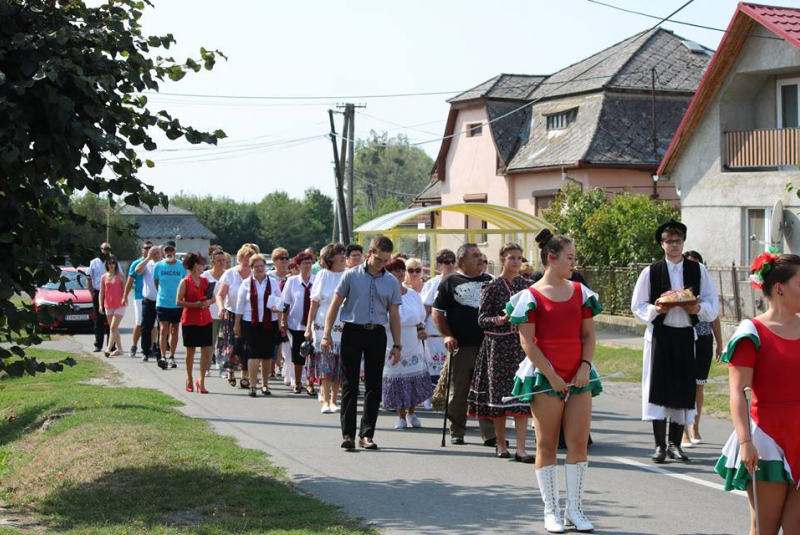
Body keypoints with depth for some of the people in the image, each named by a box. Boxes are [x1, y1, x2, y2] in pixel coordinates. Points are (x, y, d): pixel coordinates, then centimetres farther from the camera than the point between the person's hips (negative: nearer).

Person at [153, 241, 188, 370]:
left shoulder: (182, 266, -1)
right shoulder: (158, 266, -1)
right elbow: (156, 282, 10)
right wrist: (162, 294, 9)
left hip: (178, 304, 1)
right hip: (162, 304, -1)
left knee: (174, 331, 11)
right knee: (164, 330, -10)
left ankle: (172, 357, 21)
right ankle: (162, 357, -13)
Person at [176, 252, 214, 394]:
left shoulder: (205, 280, 10)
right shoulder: (185, 282, -6)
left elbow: (213, 297, 16)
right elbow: (178, 302, -10)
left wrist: (208, 302, -6)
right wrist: (195, 304, -18)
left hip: (205, 320, 4)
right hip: (190, 321, -4)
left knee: (206, 350, -2)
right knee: (190, 350, 6)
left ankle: (201, 380, 6)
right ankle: (189, 379, 22)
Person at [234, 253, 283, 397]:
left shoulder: (273, 283, 9)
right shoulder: (246, 283, 5)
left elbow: (280, 303, 10)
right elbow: (240, 305, 7)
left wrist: (280, 322, -5)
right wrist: (237, 324, 5)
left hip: (269, 323, 2)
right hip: (251, 323, -2)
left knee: (267, 355, 6)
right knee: (253, 354, -9)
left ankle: (265, 384, 17)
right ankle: (252, 386, -9)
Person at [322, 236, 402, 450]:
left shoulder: (392, 282, 8)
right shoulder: (351, 275, 1)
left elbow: (394, 316, 12)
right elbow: (335, 305, 3)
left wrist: (397, 345, 8)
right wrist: (327, 334, -3)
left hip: (377, 334, 2)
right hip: (352, 331, -2)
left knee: (374, 386, 3)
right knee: (350, 385, -2)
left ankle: (367, 434, 10)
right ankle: (348, 433, 0)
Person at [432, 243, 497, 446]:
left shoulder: (489, 281, 14)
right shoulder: (450, 282, 3)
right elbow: (437, 313, 2)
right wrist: (447, 335, -10)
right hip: (460, 346, -3)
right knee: (458, 392, 4)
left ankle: (490, 434, 2)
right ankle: (457, 432, 15)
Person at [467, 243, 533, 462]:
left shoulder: (526, 285, 8)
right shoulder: (492, 287, -3)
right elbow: (481, 319, -6)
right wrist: (501, 319, -20)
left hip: (521, 343, 3)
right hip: (498, 345, -3)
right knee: (498, 393, 4)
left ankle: (520, 448, -7)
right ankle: (501, 444, 19)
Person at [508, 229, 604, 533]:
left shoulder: (580, 292, 10)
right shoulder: (531, 296, -4)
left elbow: (588, 334, 11)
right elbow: (527, 341, -7)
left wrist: (585, 366, -4)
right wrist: (551, 376, -12)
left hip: (579, 377, 4)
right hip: (544, 378, -4)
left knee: (579, 443, 0)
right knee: (546, 445, 2)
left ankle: (574, 508, 11)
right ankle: (551, 510, 12)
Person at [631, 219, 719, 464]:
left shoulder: (698, 270, 5)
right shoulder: (650, 272, 1)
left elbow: (712, 305, 6)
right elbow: (637, 307, 2)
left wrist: (698, 308, -15)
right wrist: (656, 309, -17)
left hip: (686, 336, 2)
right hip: (659, 335, -2)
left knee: (683, 390, 4)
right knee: (658, 388, -4)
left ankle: (675, 444, 16)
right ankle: (660, 445, 3)